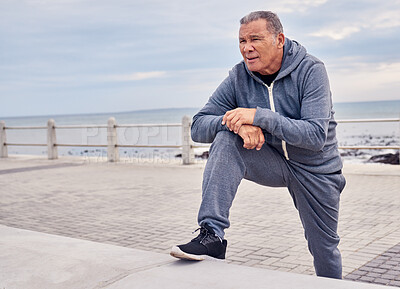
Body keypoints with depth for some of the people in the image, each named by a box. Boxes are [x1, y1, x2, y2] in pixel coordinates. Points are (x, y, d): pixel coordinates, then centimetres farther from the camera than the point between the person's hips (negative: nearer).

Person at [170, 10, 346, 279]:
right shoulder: (239, 77, -11)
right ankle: (212, 235, -30)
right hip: (272, 162, 2)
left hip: (315, 169, -1)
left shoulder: (311, 70, -20)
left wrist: (259, 116, -37)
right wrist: (236, 123, -33)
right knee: (226, 138, -26)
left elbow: (316, 135, -29)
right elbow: (198, 127, -13)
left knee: (325, 250, 7)